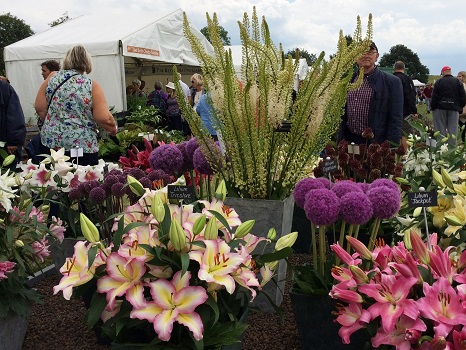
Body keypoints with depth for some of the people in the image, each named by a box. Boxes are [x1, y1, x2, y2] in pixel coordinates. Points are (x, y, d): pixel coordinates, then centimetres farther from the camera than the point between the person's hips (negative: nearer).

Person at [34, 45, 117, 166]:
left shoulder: (52, 77, 3)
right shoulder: (92, 85, -5)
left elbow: (39, 108, 3)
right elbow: (104, 118, -14)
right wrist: (113, 129, 6)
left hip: (51, 142, 3)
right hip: (83, 147, -3)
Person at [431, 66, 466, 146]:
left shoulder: (439, 82, -2)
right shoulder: (458, 82, 5)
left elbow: (434, 97, -4)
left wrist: (433, 108, 2)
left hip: (441, 108, -1)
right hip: (454, 109, 1)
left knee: (440, 128, 2)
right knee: (453, 129, 3)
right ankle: (452, 146, 2)